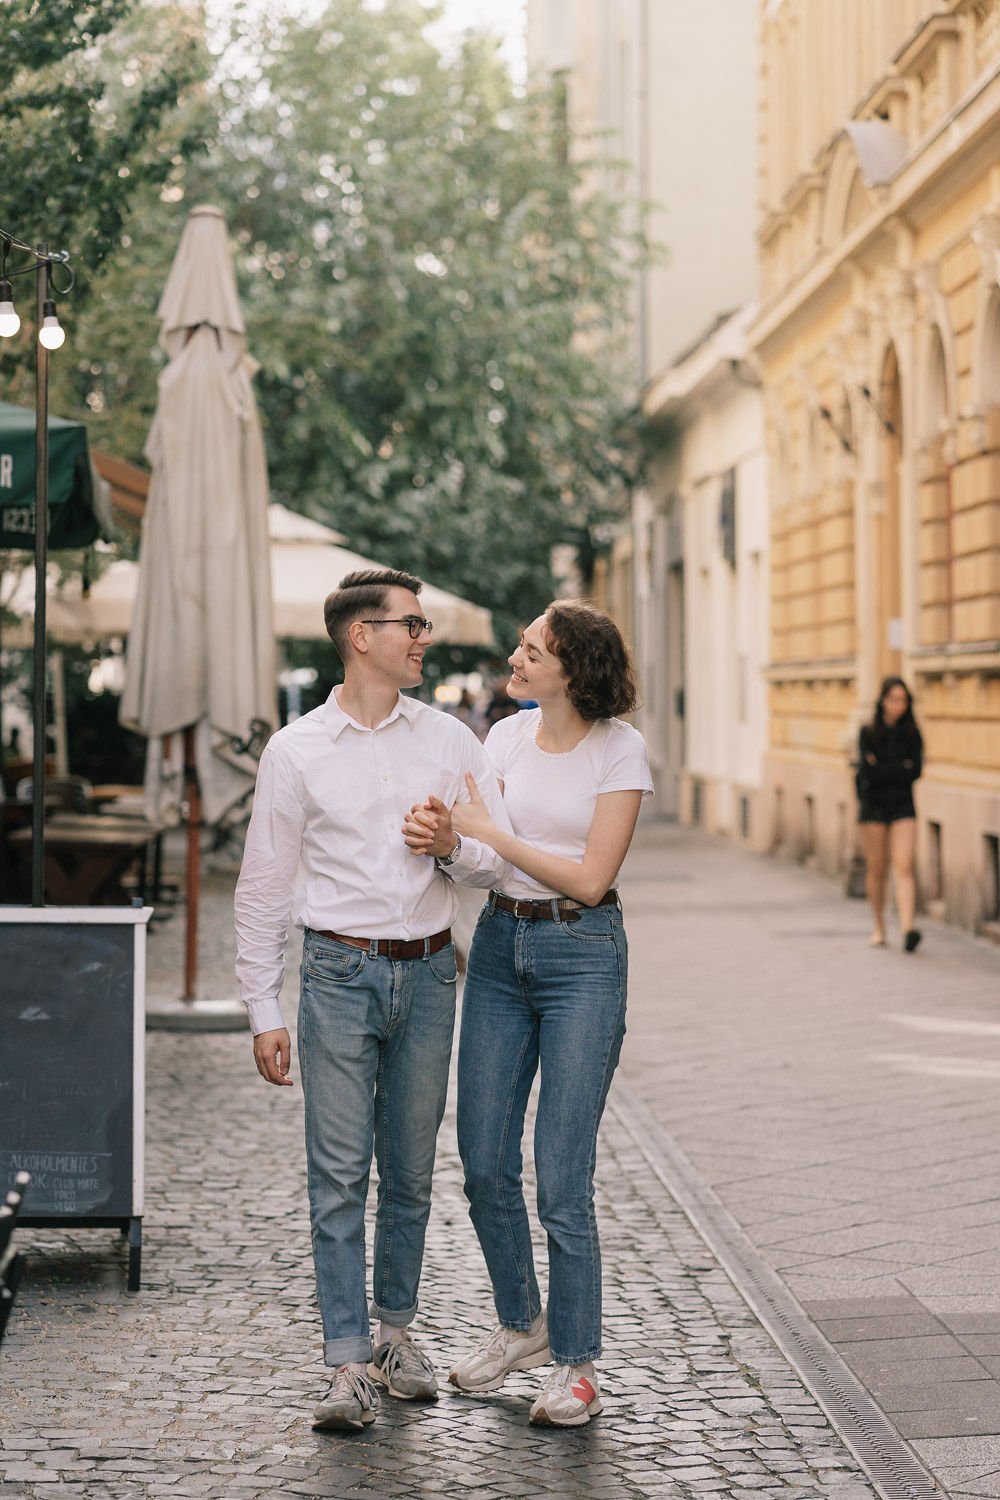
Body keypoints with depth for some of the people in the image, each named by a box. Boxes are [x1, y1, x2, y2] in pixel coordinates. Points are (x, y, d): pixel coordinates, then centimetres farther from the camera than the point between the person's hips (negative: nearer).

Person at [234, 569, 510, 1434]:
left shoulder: (450, 741, 6)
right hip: (341, 972, -2)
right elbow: (265, 886, 2)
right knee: (339, 1174, -4)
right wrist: (263, 1011, -1)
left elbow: (497, 865, 8)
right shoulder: (296, 751, 0)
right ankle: (350, 1363, -1)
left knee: (411, 1169, 10)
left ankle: (397, 1328, 25)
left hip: (427, 972, 2)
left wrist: (454, 844, -15)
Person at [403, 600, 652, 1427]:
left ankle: (577, 1364, 9)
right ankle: (522, 1324, 30)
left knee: (562, 1179, -5)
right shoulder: (507, 736, 6)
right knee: (486, 1165, 8)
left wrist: (488, 831, -13)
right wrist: (440, 835, -21)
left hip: (582, 955, -5)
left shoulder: (619, 750, -9)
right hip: (500, 945, 6)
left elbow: (590, 878, -15)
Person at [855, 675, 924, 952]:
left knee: (903, 867, -12)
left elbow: (916, 770, -5)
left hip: (903, 807, 0)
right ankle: (878, 927, 21)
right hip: (873, 805, 0)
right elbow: (866, 771, -9)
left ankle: (908, 928, -24)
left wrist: (881, 770, -6)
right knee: (876, 869, 6)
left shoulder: (912, 734, 4)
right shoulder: (868, 733, 0)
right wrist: (901, 768, -6)